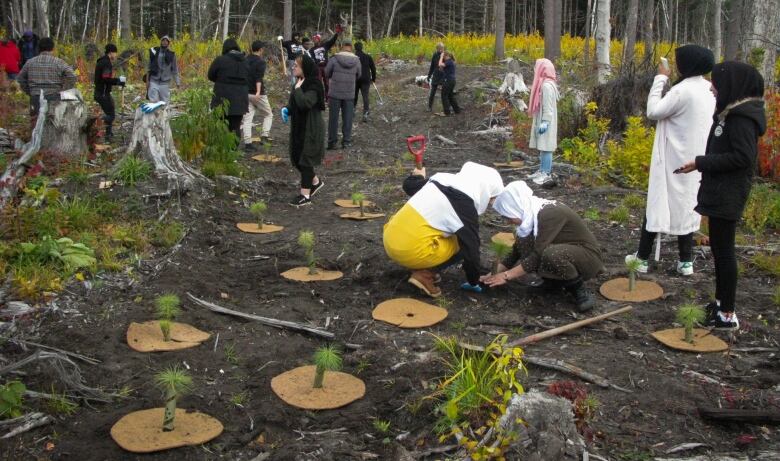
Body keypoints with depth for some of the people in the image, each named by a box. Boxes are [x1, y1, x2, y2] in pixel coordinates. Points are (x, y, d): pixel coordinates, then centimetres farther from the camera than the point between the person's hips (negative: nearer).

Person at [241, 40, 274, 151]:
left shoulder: (245, 61, 12)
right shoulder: (261, 62, -9)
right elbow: (259, 78, -23)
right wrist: (258, 92, -33)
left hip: (246, 93, 6)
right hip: (257, 94, -5)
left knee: (247, 118, 2)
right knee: (268, 115, 13)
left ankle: (247, 143, -4)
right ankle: (264, 136, -2)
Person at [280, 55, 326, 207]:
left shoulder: (313, 86, -18)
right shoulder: (300, 83, 10)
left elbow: (304, 103, -33)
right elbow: (294, 102, 20)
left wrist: (297, 89, -20)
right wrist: (286, 108, -1)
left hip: (311, 129, -9)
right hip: (298, 127, 9)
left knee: (305, 160, -4)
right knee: (296, 158, 14)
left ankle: (305, 195, 5)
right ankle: (315, 182, 33)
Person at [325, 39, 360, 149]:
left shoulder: (334, 59, -11)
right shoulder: (356, 61, -4)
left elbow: (327, 74, 0)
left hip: (335, 93, -2)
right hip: (349, 94, 2)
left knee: (333, 118, 7)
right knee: (347, 118, 11)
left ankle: (332, 142, 10)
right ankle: (346, 141, 14)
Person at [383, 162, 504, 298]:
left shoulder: (442, 181, 11)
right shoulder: (466, 209, -10)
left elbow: (409, 185, 25)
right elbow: (471, 250, -6)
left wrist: (418, 176, 48)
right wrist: (474, 282, 9)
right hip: (410, 250, -8)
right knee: (464, 245, 8)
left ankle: (420, 268, 15)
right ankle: (424, 274, -3)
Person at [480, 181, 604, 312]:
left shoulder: (550, 214, -27)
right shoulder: (530, 216, -1)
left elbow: (538, 255, -30)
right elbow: (517, 251, 7)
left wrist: (506, 275, -24)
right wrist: (495, 273, 0)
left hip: (588, 257, -8)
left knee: (551, 255, -38)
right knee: (523, 242, -12)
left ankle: (579, 290, -12)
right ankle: (555, 280, 4)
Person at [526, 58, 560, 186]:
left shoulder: (547, 85, -17)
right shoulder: (543, 84, 14)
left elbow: (548, 106, -21)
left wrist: (545, 122, -23)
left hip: (545, 122, -10)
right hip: (540, 121, 10)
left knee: (545, 147, -6)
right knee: (541, 147, 13)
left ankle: (547, 174, -3)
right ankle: (542, 170, 20)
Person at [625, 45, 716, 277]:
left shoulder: (683, 90, -20)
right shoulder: (709, 89, 6)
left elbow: (653, 111, -15)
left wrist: (660, 78, -10)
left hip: (674, 159, -7)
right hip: (696, 158, 7)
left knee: (658, 203, 3)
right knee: (686, 205, 12)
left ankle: (643, 257, 10)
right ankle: (686, 261, 15)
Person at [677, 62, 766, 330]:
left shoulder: (741, 117, -17)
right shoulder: (731, 112, 12)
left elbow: (743, 157, -22)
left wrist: (701, 163, -18)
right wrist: (704, 163, 4)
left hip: (728, 195, -10)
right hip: (720, 192, 10)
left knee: (723, 250, -4)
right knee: (719, 248, 17)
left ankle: (728, 315, 3)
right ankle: (722, 301, 29)